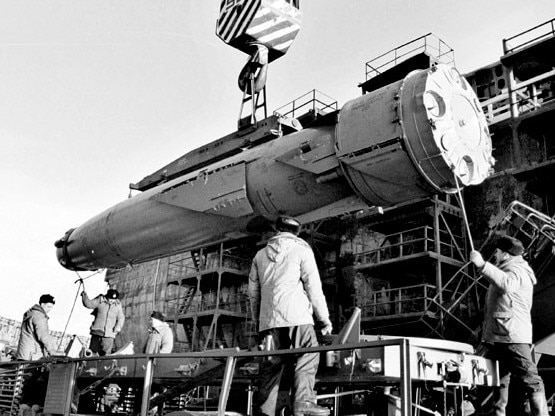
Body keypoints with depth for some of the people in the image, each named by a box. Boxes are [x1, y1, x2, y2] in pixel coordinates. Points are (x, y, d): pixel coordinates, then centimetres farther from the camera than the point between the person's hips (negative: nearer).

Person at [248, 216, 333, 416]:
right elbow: (314, 287, 1)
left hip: (269, 317, 5)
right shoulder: (301, 250, 8)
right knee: (308, 354, -7)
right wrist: (324, 318, 5)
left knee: (278, 360, 10)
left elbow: (253, 291, 22)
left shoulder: (261, 254, 22)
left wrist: (259, 319, 29)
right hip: (295, 314, -5)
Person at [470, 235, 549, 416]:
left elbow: (507, 283, -31)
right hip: (497, 337, 10)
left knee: (529, 381, -10)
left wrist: (482, 264, -35)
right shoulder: (507, 270, 25)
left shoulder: (517, 270, -6)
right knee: (498, 382, 9)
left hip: (513, 337, -10)